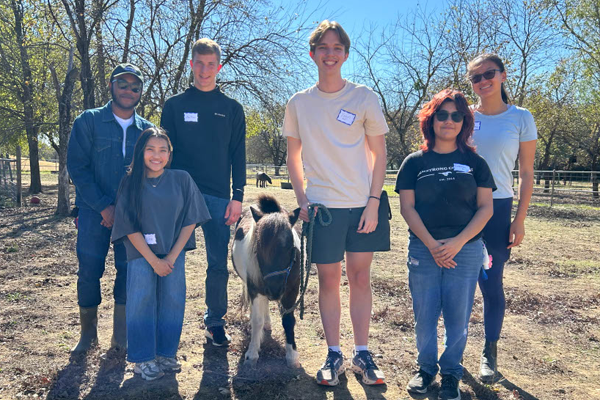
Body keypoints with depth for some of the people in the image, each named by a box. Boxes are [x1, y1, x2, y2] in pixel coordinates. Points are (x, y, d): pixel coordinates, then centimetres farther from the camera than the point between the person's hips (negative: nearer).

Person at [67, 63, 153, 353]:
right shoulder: (88, 121, 2)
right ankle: (88, 334, 21)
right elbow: (76, 167, -5)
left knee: (129, 272, 2)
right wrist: (104, 207, -12)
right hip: (94, 211, -2)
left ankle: (121, 338, 16)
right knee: (89, 272, 0)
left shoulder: (146, 130, 9)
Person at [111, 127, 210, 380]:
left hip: (174, 254, 1)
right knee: (142, 301, -1)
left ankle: (166, 354, 22)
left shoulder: (181, 180, -4)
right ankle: (143, 359, 14)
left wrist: (172, 257, -7)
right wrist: (153, 260, -10)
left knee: (172, 301, 4)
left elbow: (189, 221, -2)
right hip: (141, 254, -1)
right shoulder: (131, 184, -6)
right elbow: (130, 227, -6)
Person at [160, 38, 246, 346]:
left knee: (219, 263, 3)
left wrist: (237, 196, -1)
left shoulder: (232, 109, 10)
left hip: (218, 198, 1)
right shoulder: (175, 105, 9)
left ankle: (215, 322, 18)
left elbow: (238, 156, 8)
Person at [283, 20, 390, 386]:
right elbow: (294, 156, 11)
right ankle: (334, 355, 19)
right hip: (322, 205, 1)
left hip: (363, 204, 0)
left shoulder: (365, 98, 0)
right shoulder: (299, 103, 4)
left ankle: (362, 353, 19)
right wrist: (301, 200, 0)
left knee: (360, 277, 5)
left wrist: (374, 202, -7)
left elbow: (379, 154, 1)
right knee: (329, 279, 5)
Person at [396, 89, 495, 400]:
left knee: (458, 318, 6)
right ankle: (426, 368, 28)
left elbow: (486, 207, 1)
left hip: (466, 250, 0)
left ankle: (451, 374, 26)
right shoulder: (414, 162, 4)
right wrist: (432, 244, -11)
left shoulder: (474, 162, 5)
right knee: (424, 315, 6)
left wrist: (458, 241, -11)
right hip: (423, 249, 0)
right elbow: (407, 207, -1)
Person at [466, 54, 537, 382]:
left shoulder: (520, 118, 0)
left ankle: (490, 353, 19)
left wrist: (519, 220, -5)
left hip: (496, 209, -2)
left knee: (491, 283, 3)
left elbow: (526, 175, 1)